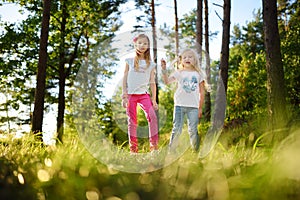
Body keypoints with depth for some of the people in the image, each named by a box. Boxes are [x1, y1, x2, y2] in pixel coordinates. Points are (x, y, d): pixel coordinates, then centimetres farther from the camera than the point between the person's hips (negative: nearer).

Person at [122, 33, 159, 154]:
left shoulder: (151, 64, 8)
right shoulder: (129, 61, 6)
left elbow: (152, 83, 9)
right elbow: (125, 79, 6)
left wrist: (154, 100, 4)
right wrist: (124, 96, -1)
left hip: (144, 94, 0)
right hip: (130, 94, 0)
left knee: (152, 116, -19)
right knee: (132, 121, 2)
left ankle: (154, 145, -12)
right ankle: (133, 148, 11)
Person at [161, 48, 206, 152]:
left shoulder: (198, 74, 9)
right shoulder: (179, 72, 5)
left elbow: (202, 92, 11)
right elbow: (167, 81, -10)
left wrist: (200, 108, 8)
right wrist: (164, 69, -24)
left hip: (193, 106, 1)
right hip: (180, 105, -1)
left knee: (193, 131, 3)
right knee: (177, 130, 1)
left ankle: (195, 151, 13)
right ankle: (171, 151, 6)